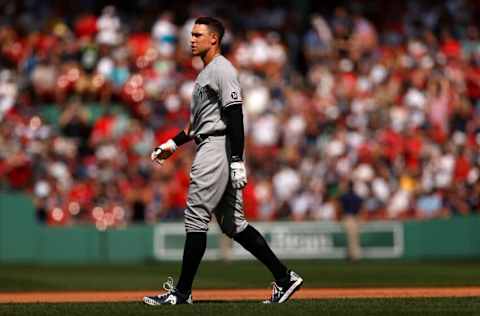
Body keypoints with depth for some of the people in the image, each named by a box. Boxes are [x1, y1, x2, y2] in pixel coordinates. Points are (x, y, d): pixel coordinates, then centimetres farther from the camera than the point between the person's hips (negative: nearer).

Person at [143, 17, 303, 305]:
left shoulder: (222, 70, -10)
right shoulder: (207, 73, 22)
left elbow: (235, 117, -18)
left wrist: (237, 162, -24)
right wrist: (173, 144, 26)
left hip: (218, 149, -11)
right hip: (211, 149, 11)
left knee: (196, 217, -8)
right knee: (233, 224, 8)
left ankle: (182, 292, -5)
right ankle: (284, 278, 7)